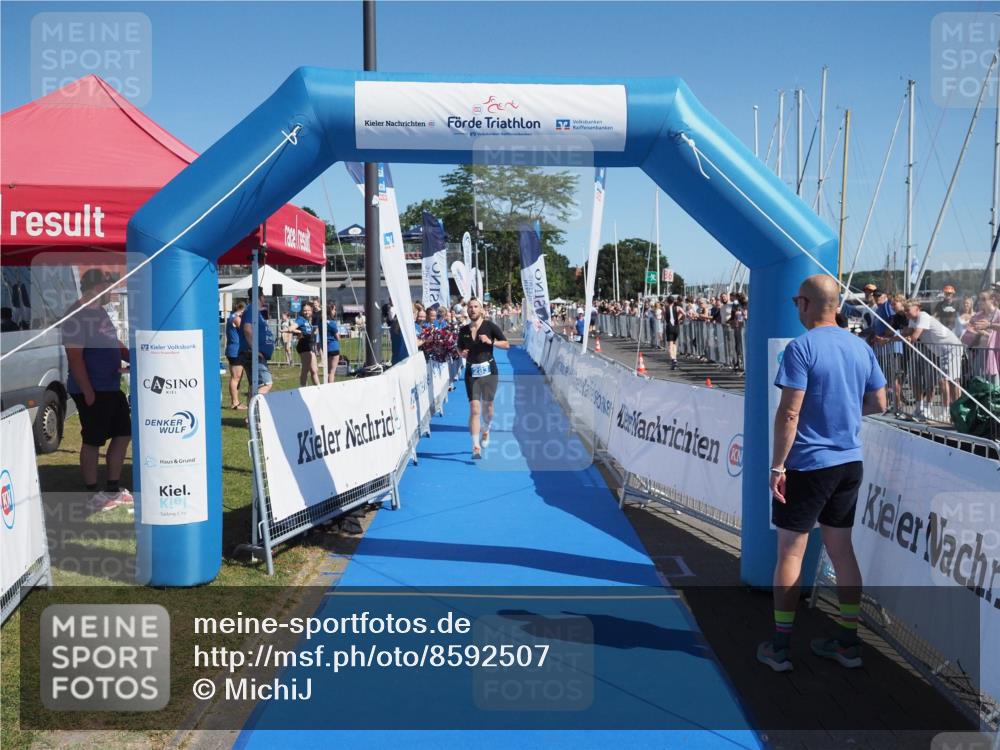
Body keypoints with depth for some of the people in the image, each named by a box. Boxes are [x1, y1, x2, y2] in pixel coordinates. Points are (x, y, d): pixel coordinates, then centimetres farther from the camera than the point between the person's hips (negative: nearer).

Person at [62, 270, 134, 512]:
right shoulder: (77, 316, -16)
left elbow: (115, 344, 23)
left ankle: (113, 490, 25)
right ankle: (93, 496, 12)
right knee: (93, 441, 1)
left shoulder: (101, 312, 13)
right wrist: (88, 392, -21)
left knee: (123, 434, 14)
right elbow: (74, 358, -20)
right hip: (92, 391, -9)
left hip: (112, 388, 9)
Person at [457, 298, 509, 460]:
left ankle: (486, 430, 42)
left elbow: (506, 344, -4)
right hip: (472, 372, 1)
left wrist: (490, 341, -19)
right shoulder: (464, 330, 4)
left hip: (489, 371, -1)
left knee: (487, 407, 8)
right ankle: (476, 447, -8)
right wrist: (462, 353, -5)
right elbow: (460, 349, 18)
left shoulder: (490, 326, -4)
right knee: (474, 409, -8)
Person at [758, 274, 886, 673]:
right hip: (849, 463, 6)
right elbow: (878, 404, 12)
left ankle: (780, 646, 10)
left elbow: (789, 412, -18)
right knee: (842, 550, 15)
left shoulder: (801, 347, -15)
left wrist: (777, 465, -13)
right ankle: (848, 642, 22)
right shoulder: (861, 348, 5)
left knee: (790, 553, 3)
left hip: (807, 465, -6)